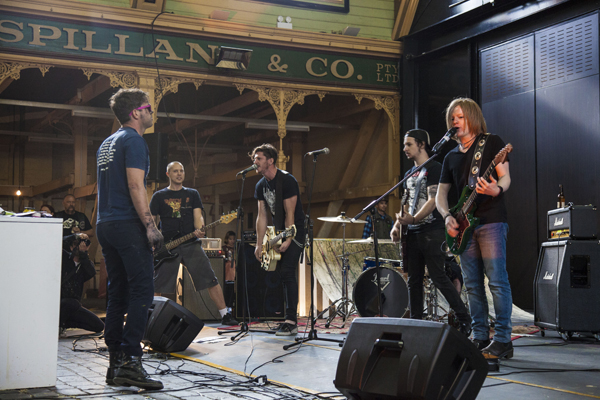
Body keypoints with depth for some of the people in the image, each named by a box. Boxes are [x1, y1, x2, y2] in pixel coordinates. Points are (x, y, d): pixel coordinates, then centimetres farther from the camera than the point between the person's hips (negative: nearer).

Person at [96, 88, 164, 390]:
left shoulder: (107, 143, 21)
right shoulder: (133, 140, -7)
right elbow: (135, 186, -17)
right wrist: (150, 226, -19)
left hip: (105, 225, 9)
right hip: (128, 225, -9)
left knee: (118, 294, 9)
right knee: (142, 291, -10)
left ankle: (115, 364, 10)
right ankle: (130, 361, -17)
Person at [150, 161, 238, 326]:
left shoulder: (192, 194, 13)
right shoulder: (159, 196, 9)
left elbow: (198, 216, 3)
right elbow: (152, 222, 7)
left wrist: (199, 230, -19)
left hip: (191, 244, 1)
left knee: (210, 279, -6)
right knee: (157, 286, -3)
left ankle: (225, 315, -1)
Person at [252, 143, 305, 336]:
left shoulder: (287, 180, -18)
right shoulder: (261, 186, 6)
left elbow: (290, 213, -20)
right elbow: (262, 216, 7)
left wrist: (287, 240, -25)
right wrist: (259, 244, 2)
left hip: (294, 233, -8)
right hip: (279, 233, 8)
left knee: (287, 272, -16)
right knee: (281, 274, 7)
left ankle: (291, 322, -16)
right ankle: (290, 319, 14)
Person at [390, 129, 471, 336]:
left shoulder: (434, 168, -5)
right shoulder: (409, 174, 19)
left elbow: (432, 201, -15)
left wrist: (412, 219, -26)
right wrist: (397, 225, 4)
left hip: (431, 231, -8)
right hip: (413, 233, 8)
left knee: (438, 277, -10)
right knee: (414, 280, 8)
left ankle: (465, 320, 0)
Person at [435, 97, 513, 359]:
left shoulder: (492, 142, 4)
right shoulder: (451, 157, 19)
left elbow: (505, 177, -3)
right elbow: (441, 194, 17)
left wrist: (497, 190, -26)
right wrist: (447, 217, -2)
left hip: (491, 221, -6)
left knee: (497, 281, -10)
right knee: (472, 285, 6)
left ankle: (503, 340, -8)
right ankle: (480, 337, 12)